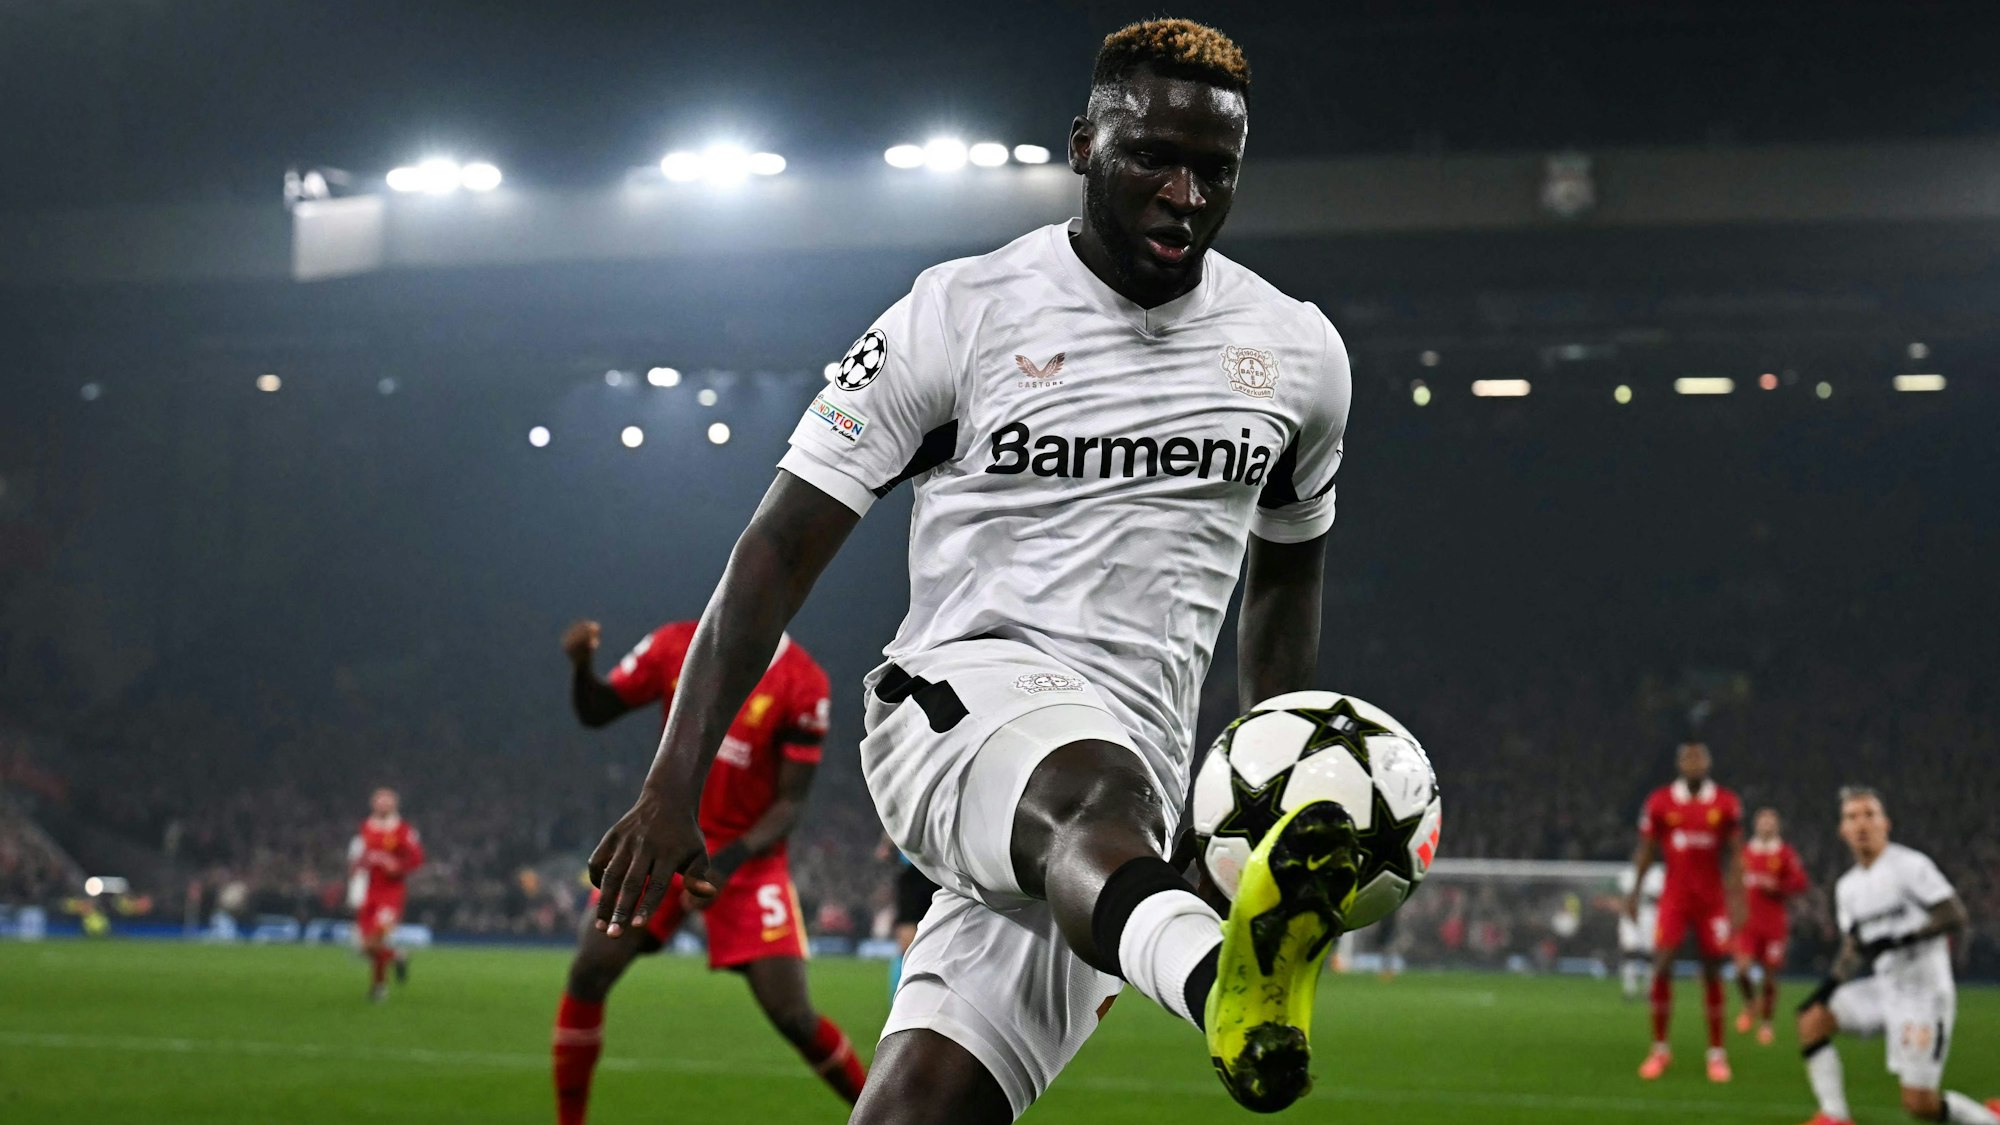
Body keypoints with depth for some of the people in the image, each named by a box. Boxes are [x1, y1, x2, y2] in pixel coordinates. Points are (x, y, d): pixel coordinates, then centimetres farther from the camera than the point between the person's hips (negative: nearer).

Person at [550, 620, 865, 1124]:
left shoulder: (801, 683, -14)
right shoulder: (676, 646, -5)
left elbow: (790, 802, -11)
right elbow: (595, 711, 4)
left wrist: (729, 861, -25)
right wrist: (581, 665, -18)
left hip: (747, 858, -3)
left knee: (792, 1015, -10)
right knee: (589, 972, -10)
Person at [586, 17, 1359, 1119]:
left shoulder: (1297, 355, 12)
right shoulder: (959, 316, 0)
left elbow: (1284, 581, 29)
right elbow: (781, 547, 1)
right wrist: (672, 788, -6)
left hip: (1135, 765, 4)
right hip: (961, 693, -4)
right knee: (1095, 793, -41)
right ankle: (1226, 981, -73)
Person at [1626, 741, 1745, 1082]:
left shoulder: (1726, 804, 0)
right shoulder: (1660, 802, -1)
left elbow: (1734, 855, 4)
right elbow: (1645, 850, 5)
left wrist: (1736, 896, -3)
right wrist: (1634, 893, 3)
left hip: (1712, 898, 0)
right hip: (1674, 897, 0)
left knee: (1712, 973, 3)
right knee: (1661, 967, -9)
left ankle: (1717, 1052, 11)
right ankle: (1659, 1048, 2)